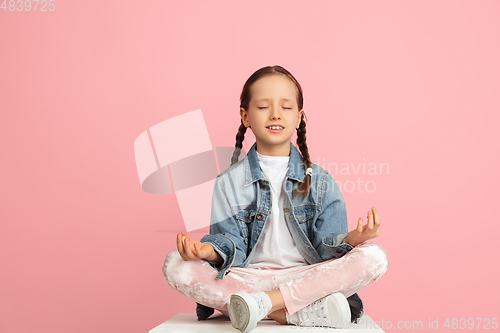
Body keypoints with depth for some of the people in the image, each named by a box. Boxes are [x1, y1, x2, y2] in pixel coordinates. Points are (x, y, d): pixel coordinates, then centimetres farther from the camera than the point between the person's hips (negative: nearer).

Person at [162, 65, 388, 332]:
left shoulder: (320, 182, 8)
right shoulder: (229, 182, 7)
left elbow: (328, 247, 1)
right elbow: (231, 243, -1)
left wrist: (350, 239, -23)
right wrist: (209, 250, -25)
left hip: (307, 280, 0)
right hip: (246, 280, 0)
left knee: (374, 257, -25)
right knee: (175, 265, -26)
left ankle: (265, 302, -28)